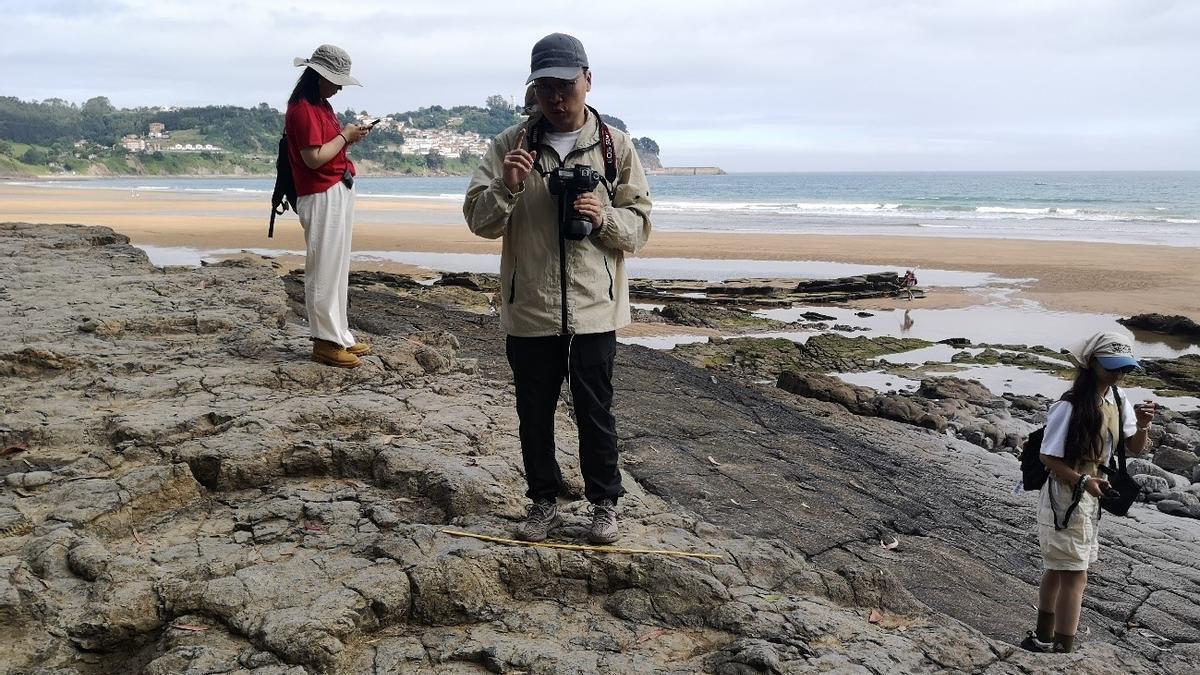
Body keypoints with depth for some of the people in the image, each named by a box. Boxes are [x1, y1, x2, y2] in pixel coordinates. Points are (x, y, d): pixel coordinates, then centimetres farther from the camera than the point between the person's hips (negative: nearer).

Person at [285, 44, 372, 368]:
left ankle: (339, 335, 19)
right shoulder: (302, 109, -14)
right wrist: (344, 136, -10)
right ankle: (326, 341, -1)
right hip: (322, 196, -10)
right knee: (324, 269, -6)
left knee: (338, 267, 12)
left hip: (340, 191, 10)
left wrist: (349, 136, 5)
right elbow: (314, 157, -20)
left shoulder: (321, 105, 17)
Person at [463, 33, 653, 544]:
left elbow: (639, 226, 3)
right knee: (534, 412, 13)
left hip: (594, 309, -1)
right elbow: (479, 220, -2)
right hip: (529, 309, 1)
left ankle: (604, 502, 26)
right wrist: (506, 188, -22)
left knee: (595, 413, 9)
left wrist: (604, 216, -18)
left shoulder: (615, 147, 1)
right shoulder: (511, 145, 1)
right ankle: (544, 502, 30)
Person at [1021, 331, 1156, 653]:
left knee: (1057, 569, 20)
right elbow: (1047, 457, -19)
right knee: (1074, 575, -5)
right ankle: (1063, 648, 5)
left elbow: (1135, 448, 7)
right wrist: (1083, 481, -28)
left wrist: (1142, 426, -12)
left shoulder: (1118, 401, -1)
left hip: (1091, 497, 8)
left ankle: (1043, 638, 34)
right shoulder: (1069, 406, -24)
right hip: (1065, 497, -8)